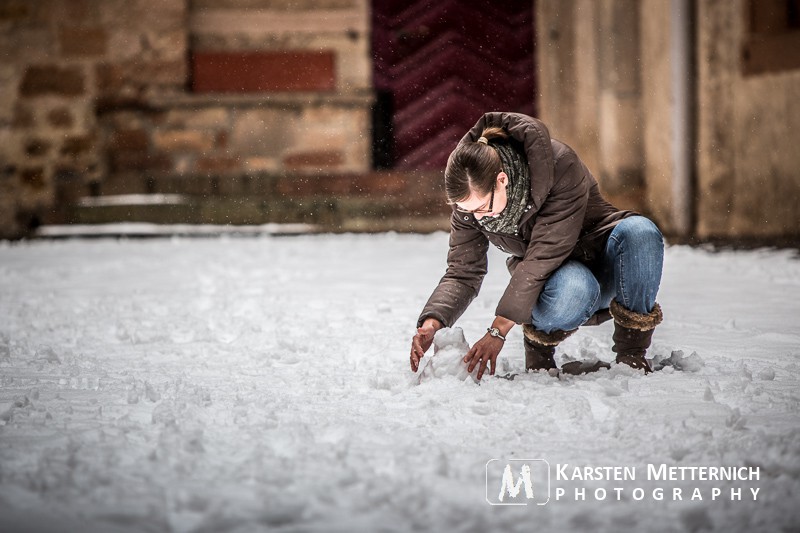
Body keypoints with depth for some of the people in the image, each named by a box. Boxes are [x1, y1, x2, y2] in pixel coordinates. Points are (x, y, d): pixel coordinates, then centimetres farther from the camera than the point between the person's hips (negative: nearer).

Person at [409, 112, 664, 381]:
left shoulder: (560, 166, -29)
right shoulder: (471, 199, -14)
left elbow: (541, 258, -32)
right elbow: (462, 273, -10)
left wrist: (498, 330, -36)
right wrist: (431, 322, -31)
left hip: (604, 263, -1)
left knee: (640, 231, -37)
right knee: (573, 289, -39)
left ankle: (632, 354, -19)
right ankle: (538, 348, -6)